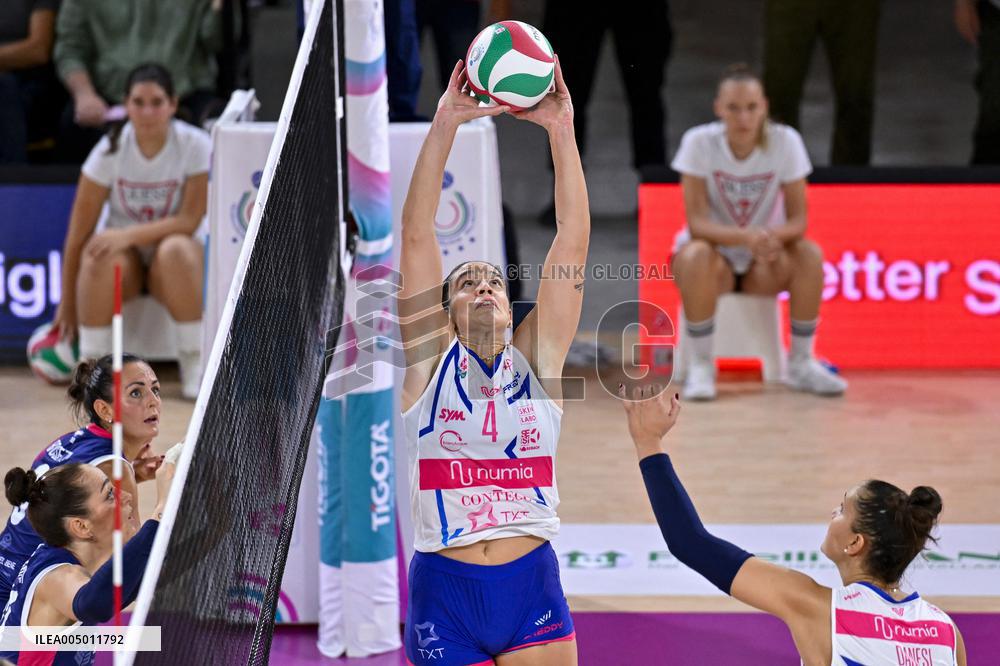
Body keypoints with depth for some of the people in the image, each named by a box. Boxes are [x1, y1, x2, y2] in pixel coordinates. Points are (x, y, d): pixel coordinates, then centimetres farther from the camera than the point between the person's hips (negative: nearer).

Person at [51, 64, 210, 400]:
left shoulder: (196, 146, -13)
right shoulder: (110, 149, -11)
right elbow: (78, 233, -9)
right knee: (100, 254, -34)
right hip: (127, 259, 1)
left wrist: (130, 235, -29)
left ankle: (195, 365, -25)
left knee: (175, 249, -36)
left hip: (170, 268, -1)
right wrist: (67, 305, -9)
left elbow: (189, 220, -16)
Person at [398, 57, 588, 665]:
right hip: (445, 593, -1)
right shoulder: (431, 361, 5)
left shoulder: (536, 359, 8)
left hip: (534, 589, 1)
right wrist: (445, 124, -9)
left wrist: (561, 130, -5)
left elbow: (573, 240, 2)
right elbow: (417, 237, -2)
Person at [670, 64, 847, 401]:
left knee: (810, 254, -28)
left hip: (763, 264, 2)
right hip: (716, 255, -2)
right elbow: (697, 222, -22)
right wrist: (745, 237, -41)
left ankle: (800, 363, -12)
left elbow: (797, 220, -12)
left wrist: (774, 236, -37)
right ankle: (701, 366, -19)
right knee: (696, 256, -36)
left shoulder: (785, 141, -14)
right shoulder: (699, 142, -18)